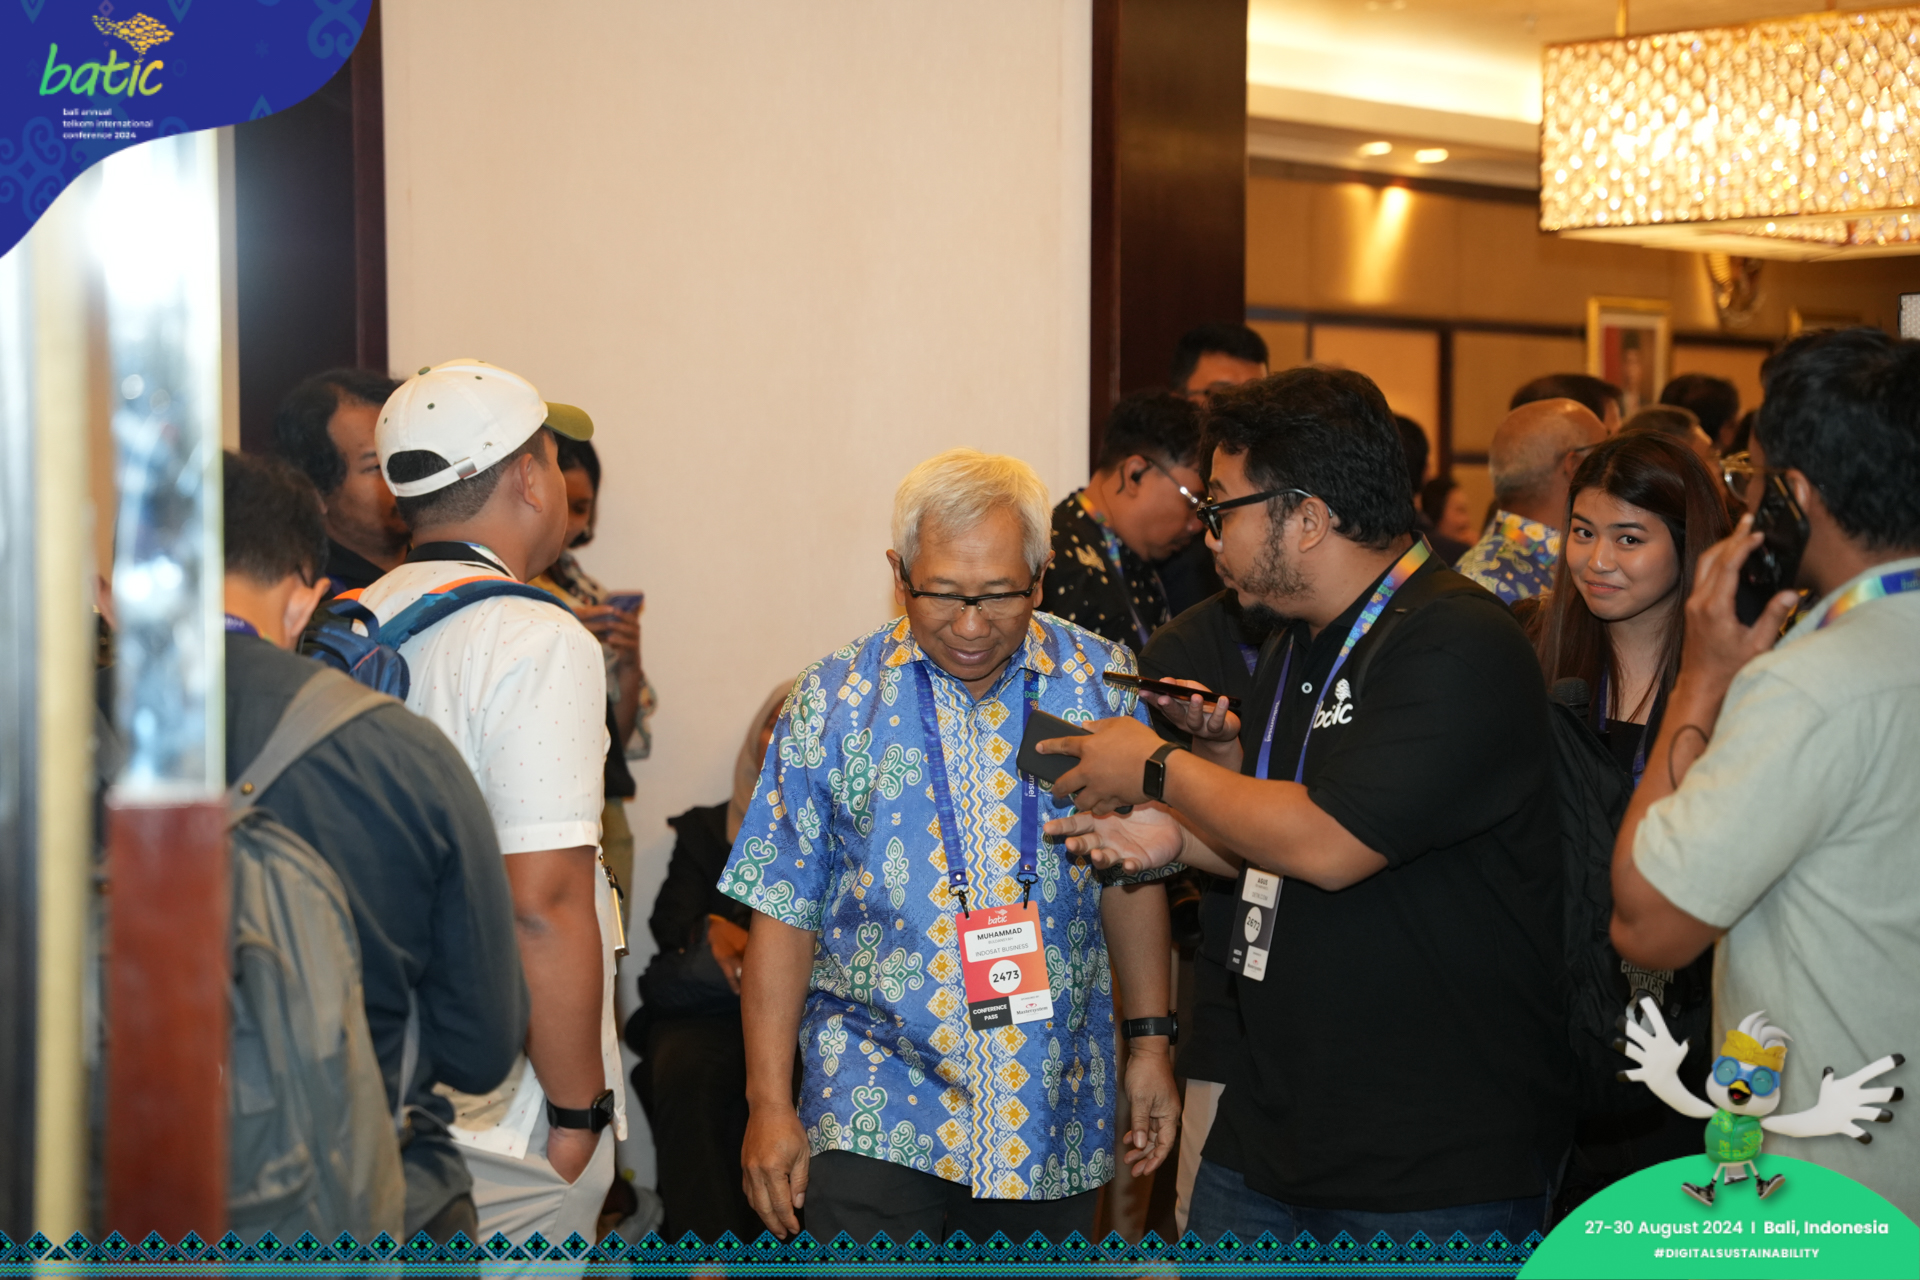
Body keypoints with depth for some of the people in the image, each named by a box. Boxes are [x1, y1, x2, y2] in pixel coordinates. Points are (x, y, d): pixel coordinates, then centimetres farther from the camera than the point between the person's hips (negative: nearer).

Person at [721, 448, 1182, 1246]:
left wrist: (1150, 1039, 7)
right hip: (875, 1116, -1)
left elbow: (1132, 877, 10)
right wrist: (769, 1103, -4)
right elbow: (784, 913, -1)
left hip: (1055, 1117, 2)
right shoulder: (835, 701, -3)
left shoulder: (1100, 684, 1)